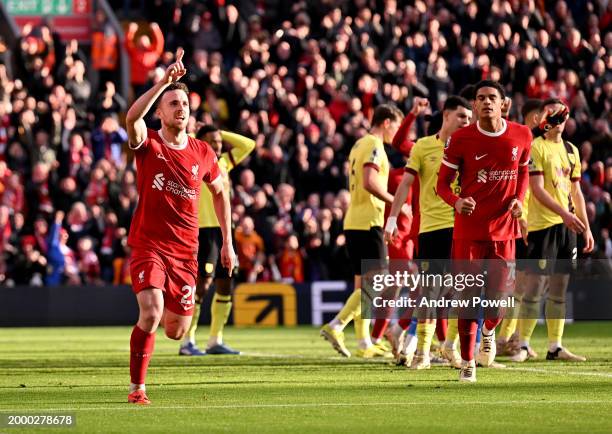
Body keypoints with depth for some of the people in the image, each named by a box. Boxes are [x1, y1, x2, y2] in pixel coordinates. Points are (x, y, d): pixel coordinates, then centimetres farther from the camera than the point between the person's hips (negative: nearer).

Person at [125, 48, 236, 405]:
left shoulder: (202, 153, 4)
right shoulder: (148, 145, -6)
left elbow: (220, 192, 20)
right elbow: (133, 117, -29)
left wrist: (228, 241, 18)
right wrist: (165, 81, -35)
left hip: (185, 250, 4)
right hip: (148, 245, -4)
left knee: (177, 332, 8)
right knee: (151, 314, -24)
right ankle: (137, 388, -9)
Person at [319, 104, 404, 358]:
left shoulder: (359, 145, 19)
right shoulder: (374, 145, -10)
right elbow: (369, 182, -22)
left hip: (353, 222, 10)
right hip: (368, 222, -10)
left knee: (362, 284, 10)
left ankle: (364, 343, 11)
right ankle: (335, 327, -16)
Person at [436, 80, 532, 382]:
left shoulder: (521, 136, 1)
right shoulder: (460, 139, -7)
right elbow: (442, 183, -2)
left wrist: (519, 199, 0)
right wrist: (456, 201, -23)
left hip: (504, 229, 2)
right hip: (468, 229, -2)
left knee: (497, 295, 0)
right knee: (468, 296, -2)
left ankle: (489, 332, 36)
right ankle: (467, 362, 10)